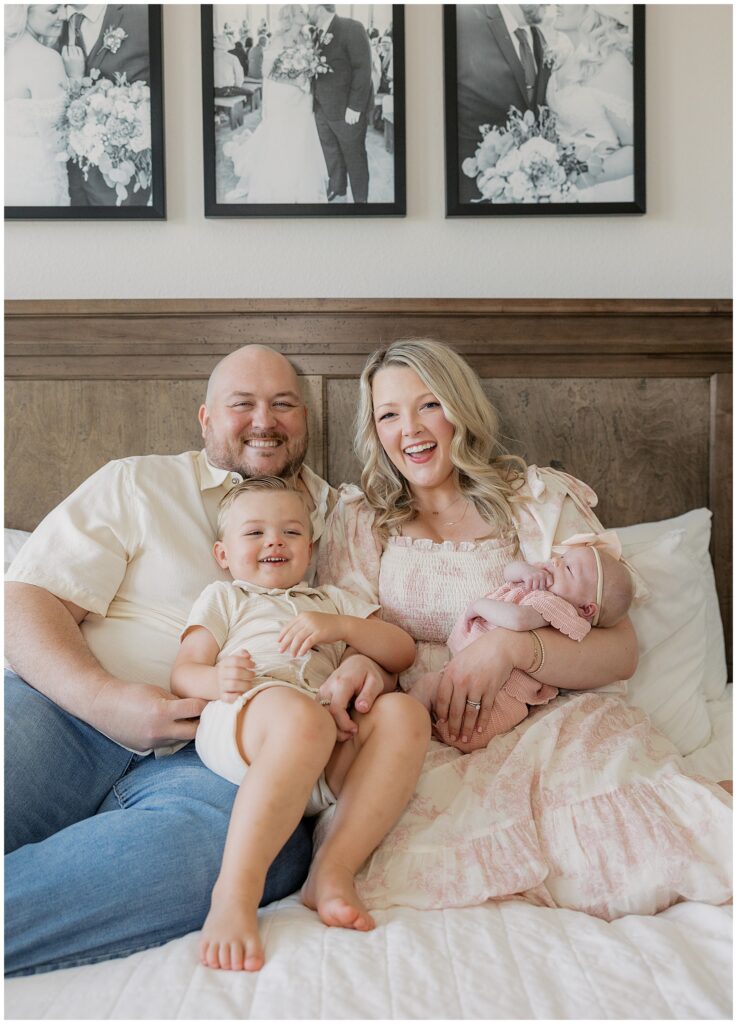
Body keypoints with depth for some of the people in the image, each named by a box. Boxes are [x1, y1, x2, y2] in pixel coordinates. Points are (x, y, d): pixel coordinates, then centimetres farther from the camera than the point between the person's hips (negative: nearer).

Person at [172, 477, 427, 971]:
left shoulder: (332, 600, 37)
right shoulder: (223, 597, 29)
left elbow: (403, 652, 24)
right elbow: (183, 675, 14)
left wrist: (342, 627, 5)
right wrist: (218, 680, -11)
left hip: (330, 754, 4)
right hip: (240, 720, -3)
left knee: (404, 712, -28)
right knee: (301, 716, -39)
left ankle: (334, 868, -33)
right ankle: (235, 891, -38)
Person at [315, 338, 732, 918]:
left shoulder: (542, 500, 8)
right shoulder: (358, 520, 14)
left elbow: (620, 651, 1)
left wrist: (511, 647, -18)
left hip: (541, 731, -2)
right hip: (415, 746, 3)